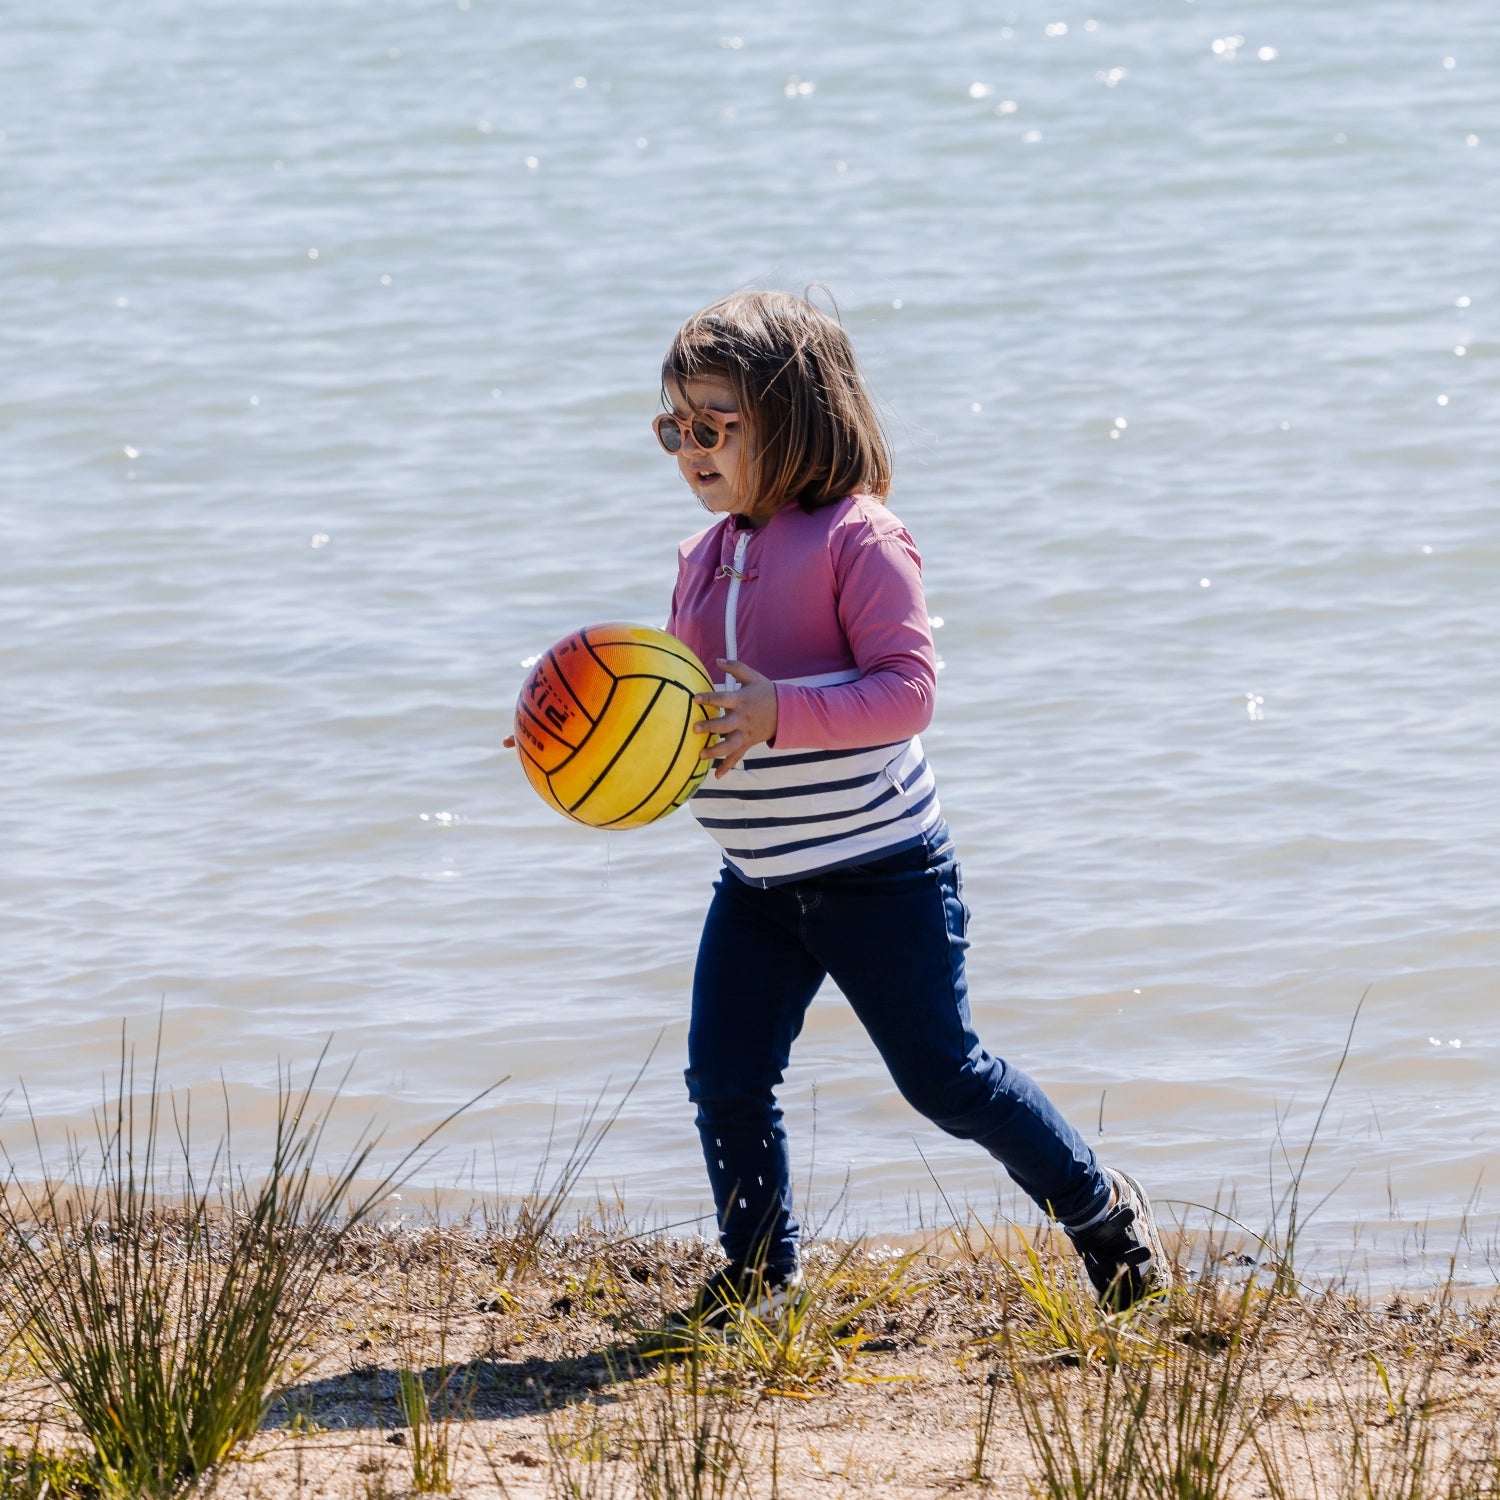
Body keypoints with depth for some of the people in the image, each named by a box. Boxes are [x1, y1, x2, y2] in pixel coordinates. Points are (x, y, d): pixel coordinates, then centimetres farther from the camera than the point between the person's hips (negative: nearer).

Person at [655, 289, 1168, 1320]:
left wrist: (782, 713, -32)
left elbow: (909, 687, -21)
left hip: (878, 871, -7)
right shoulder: (707, 559, 9)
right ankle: (759, 1271, 19)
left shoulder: (857, 540, -14)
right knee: (725, 1080, 0)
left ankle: (1103, 1211, 20)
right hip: (759, 881, 7)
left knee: (944, 1074, 0)